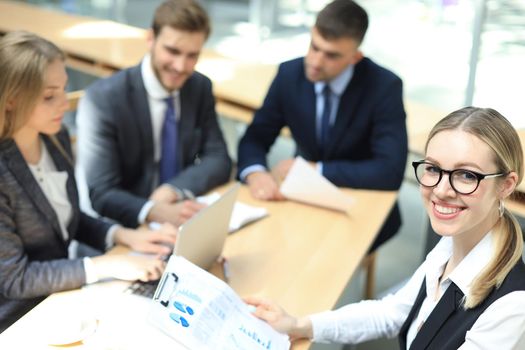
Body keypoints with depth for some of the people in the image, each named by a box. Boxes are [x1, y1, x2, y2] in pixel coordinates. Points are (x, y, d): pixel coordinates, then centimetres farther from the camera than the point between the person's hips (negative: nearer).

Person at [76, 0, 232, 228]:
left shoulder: (200, 87, 0)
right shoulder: (103, 99, -16)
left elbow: (219, 160, 1)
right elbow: (98, 194, -19)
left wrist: (175, 190, -18)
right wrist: (154, 212, -38)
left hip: (184, 222, 4)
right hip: (130, 229, -4)